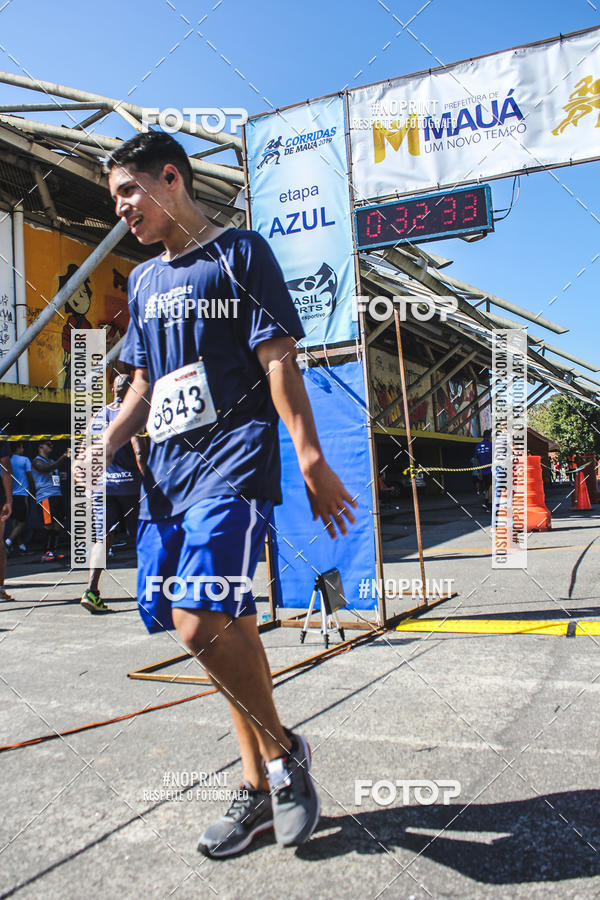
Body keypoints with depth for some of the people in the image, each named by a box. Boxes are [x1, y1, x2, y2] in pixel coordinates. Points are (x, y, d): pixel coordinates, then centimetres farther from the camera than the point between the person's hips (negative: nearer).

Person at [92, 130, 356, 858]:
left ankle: (283, 750, 6)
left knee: (201, 620, -20)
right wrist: (103, 449, 5)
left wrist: (312, 459, -14)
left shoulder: (240, 252, 3)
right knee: (226, 628, 8)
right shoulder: (143, 281, 21)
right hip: (167, 468, 7)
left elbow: (279, 361, -6)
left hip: (234, 458, -6)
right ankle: (259, 789, 21)